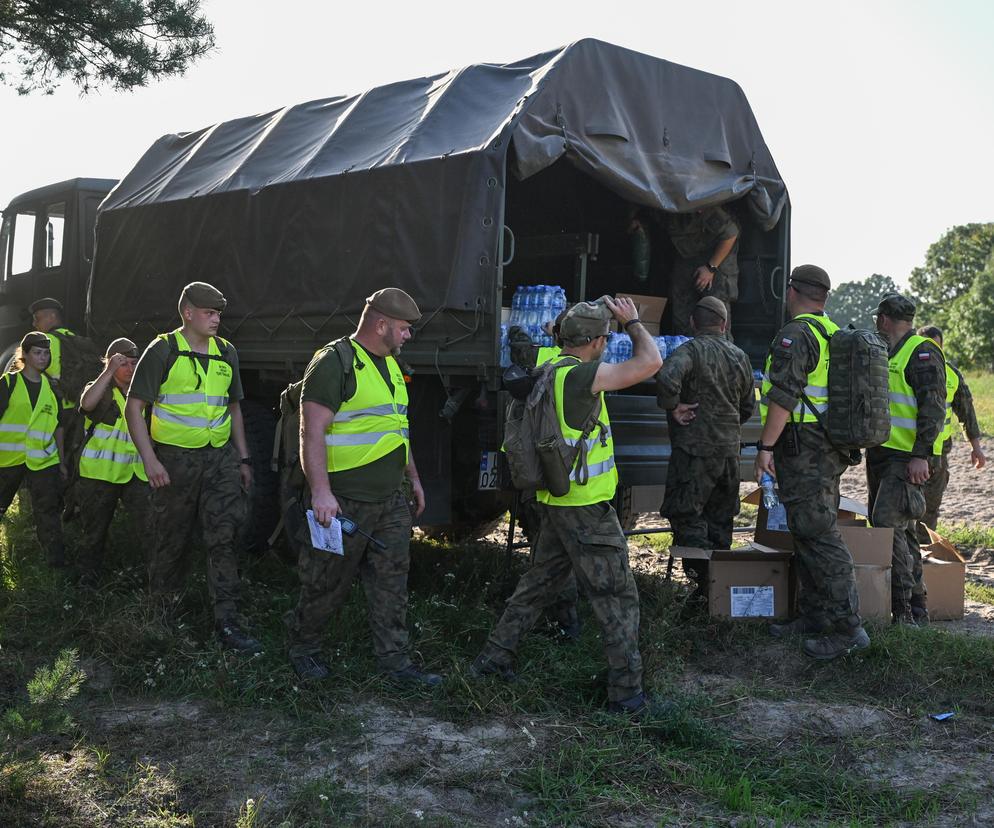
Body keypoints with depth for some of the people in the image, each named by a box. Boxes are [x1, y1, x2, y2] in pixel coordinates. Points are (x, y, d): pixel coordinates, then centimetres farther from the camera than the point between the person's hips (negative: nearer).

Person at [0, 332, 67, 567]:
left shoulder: (51, 388, 10)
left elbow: (58, 427, 14)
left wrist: (62, 461, 12)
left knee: (49, 513, -1)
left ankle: (58, 563, 0)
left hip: (43, 459, 2)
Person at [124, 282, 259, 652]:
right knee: (170, 539, 6)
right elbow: (134, 406, -7)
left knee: (224, 536, -3)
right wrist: (149, 458, -15)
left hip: (220, 457, 4)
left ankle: (227, 621, -1)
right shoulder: (163, 350, -5)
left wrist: (243, 458, 14)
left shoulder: (226, 353, 10)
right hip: (174, 458, -4)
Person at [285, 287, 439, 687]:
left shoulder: (390, 365, 16)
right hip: (345, 502, -8)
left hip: (391, 501, 8)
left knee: (391, 583, 8)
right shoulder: (334, 361, -13)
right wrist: (321, 492, -24)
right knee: (329, 582, 5)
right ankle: (303, 646, 26)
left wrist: (413, 477, 24)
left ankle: (395, 661, 15)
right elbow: (312, 431, -18)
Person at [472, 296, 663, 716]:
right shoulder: (581, 375, -21)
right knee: (617, 597, 1)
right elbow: (650, 362, -22)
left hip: (556, 503, 9)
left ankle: (492, 658, 29)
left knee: (538, 584, 22)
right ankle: (626, 693, 6)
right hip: (587, 509, -9)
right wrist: (632, 322, -6)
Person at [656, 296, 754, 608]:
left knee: (686, 516, -3)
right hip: (729, 449, 7)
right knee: (720, 521, 15)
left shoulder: (690, 350, -9)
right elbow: (748, 406, 21)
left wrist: (672, 407, -15)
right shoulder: (739, 356, 13)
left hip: (695, 448, -7)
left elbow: (666, 376, -31)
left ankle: (705, 582, -16)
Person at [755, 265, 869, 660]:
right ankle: (814, 614, 23)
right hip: (831, 449, 10)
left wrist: (766, 445, -19)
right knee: (810, 531, 16)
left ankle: (847, 627, -8)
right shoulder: (835, 335, 15)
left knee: (818, 535, -8)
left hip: (802, 449, -10)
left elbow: (784, 396, -22)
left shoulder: (795, 335, -14)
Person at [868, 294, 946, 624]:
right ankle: (916, 606, 17)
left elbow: (933, 407, -17)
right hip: (881, 454, 9)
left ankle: (907, 609, -14)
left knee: (888, 523, -18)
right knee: (902, 530, 10)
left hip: (908, 458, -9)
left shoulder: (922, 352, -9)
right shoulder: (884, 355, 19)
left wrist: (921, 455, -23)